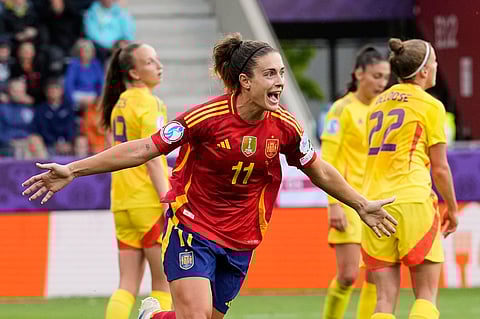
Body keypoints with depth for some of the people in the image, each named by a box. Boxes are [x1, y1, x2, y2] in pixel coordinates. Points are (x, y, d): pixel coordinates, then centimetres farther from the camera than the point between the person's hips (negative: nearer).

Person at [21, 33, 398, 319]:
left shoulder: (285, 127, -7)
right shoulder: (206, 118, -19)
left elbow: (319, 171, 12)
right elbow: (143, 149, -14)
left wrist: (362, 205, 18)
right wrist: (72, 170, -17)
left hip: (240, 240, 4)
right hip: (192, 227, -4)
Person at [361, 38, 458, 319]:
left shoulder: (379, 104, 18)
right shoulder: (430, 106, 0)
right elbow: (440, 168, 1)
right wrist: (452, 209, 13)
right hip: (413, 201, -5)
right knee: (426, 296, 1)